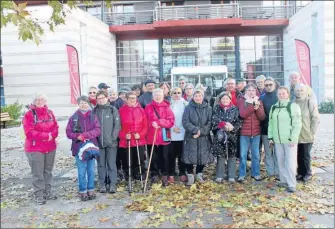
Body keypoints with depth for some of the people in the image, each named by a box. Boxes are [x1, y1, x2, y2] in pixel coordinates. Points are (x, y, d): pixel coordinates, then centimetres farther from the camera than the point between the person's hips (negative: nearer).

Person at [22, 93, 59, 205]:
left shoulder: (49, 113, 9)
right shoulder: (29, 114, -8)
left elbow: (55, 127, 6)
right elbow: (29, 132, -16)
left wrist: (51, 135, -15)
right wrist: (46, 135, -19)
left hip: (50, 147, 5)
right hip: (35, 149, -5)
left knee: (48, 171, 13)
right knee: (38, 173, -2)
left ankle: (47, 191, 25)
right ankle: (38, 195, 8)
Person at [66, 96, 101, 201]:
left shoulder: (93, 116, 5)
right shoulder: (73, 117, 3)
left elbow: (97, 130, -5)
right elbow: (69, 132, 1)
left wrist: (85, 135, -19)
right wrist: (78, 136, -17)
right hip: (79, 147, -1)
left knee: (91, 170, 8)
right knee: (82, 171, 0)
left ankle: (91, 190, 21)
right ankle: (83, 191, 13)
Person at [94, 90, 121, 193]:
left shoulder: (113, 110, 0)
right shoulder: (94, 111, 6)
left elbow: (117, 125, -3)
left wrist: (113, 138, -10)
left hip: (111, 142, -2)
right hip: (98, 142, 2)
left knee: (111, 164, 2)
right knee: (101, 164, 8)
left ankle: (113, 184, 10)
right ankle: (102, 184, 17)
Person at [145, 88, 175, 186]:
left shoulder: (167, 107, 5)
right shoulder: (148, 107, 6)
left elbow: (171, 121, -5)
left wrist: (158, 122, -15)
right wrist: (152, 124, -19)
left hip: (164, 136, 0)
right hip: (152, 136, 0)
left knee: (165, 157, 4)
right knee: (154, 157, 6)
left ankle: (165, 177, 15)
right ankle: (154, 176, 17)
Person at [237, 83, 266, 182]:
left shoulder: (259, 101, 9)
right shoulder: (241, 100, -1)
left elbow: (262, 117, -1)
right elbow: (242, 114, -17)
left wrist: (257, 108, -16)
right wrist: (252, 105, -21)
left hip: (256, 132, 3)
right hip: (244, 132, -3)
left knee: (256, 154, 9)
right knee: (243, 155, 2)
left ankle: (256, 173, 22)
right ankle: (242, 174, 13)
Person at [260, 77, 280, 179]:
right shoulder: (262, 97, 7)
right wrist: (262, 125, -5)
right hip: (266, 129, 2)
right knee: (268, 152, 7)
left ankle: (278, 172, 11)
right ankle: (270, 173, 16)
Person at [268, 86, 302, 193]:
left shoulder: (293, 106, -5)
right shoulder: (274, 107, 12)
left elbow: (297, 124, -9)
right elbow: (271, 123, 15)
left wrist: (293, 139, -14)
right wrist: (270, 137, 9)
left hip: (289, 140, -5)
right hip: (277, 140, 5)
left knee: (290, 162, -5)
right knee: (280, 161, 11)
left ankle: (291, 184, 2)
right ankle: (284, 180, 23)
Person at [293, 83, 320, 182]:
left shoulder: (310, 102, -8)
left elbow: (316, 118, -8)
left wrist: (312, 132, -9)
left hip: (307, 135, -3)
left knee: (306, 155, 5)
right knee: (299, 155, 12)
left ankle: (307, 173, 22)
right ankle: (301, 172, 25)